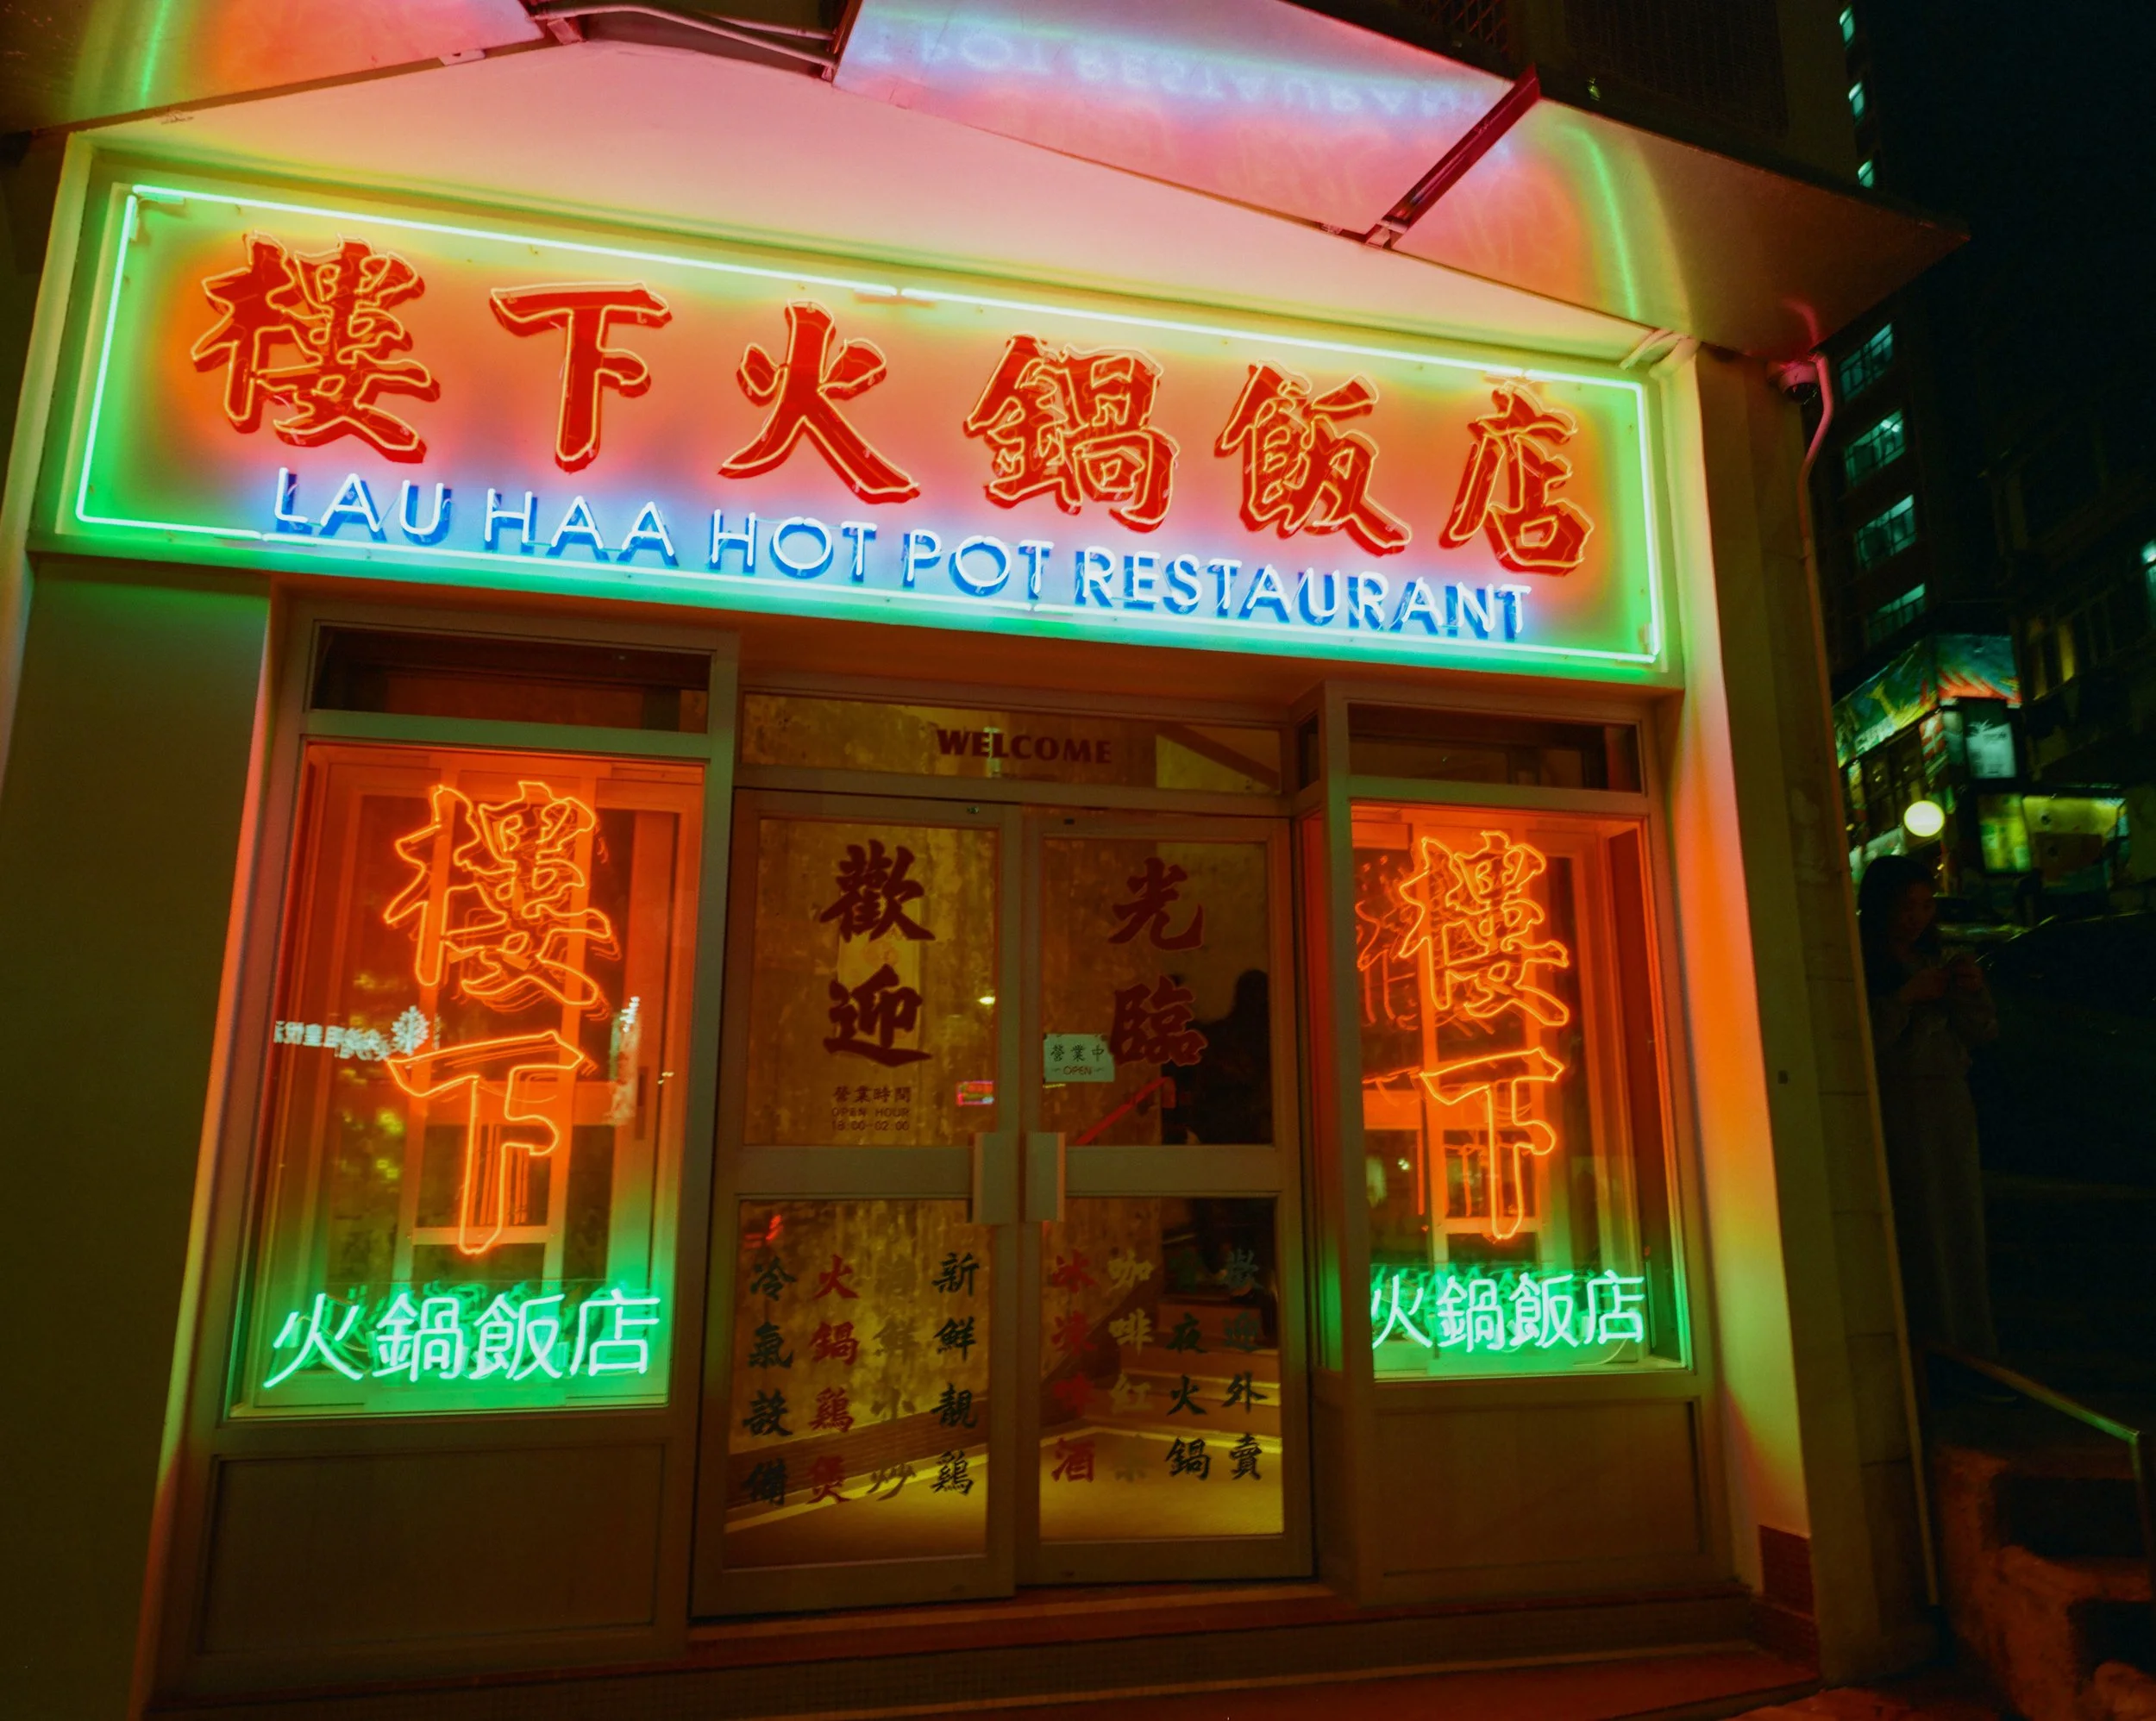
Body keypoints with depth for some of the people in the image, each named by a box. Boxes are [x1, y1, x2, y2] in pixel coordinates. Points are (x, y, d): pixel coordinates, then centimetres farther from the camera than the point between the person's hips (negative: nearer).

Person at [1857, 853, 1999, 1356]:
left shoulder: (1936, 961, 13)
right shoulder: (1860, 967, -9)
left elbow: (1982, 1034, 12)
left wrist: (1972, 991, -6)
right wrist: (1905, 998, -19)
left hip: (1950, 1107, 7)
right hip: (1897, 1111, -7)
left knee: (1961, 1224, 12)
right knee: (1916, 1231, -7)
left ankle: (1970, 1348, 23)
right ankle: (1928, 1349, 2)